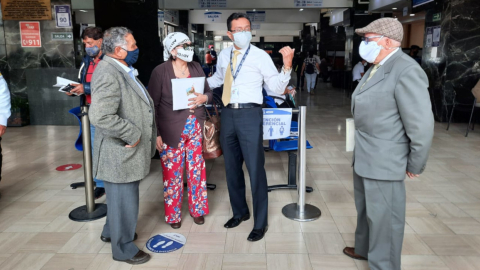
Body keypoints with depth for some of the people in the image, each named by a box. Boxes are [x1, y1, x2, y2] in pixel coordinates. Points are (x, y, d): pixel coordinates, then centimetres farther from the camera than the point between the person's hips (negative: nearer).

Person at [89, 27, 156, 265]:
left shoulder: (122, 70, 10)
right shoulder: (108, 73, -22)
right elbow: (100, 116, -32)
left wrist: (147, 133, 17)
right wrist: (132, 134, -22)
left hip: (128, 151, 10)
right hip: (120, 154, -10)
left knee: (122, 198, 25)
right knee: (124, 201, 6)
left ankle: (111, 231, 46)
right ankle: (123, 248, 25)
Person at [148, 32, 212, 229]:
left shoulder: (196, 67, 6)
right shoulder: (160, 71, -9)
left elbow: (209, 93, 12)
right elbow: (152, 104, -8)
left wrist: (204, 98, -12)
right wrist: (156, 134, -11)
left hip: (196, 129, 4)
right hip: (171, 131, -4)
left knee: (197, 170, 11)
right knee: (173, 173, 6)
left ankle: (197, 209, 29)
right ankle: (173, 214, 24)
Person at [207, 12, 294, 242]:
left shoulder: (260, 56, -5)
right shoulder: (224, 55, 10)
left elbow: (277, 88, -10)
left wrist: (287, 65, -23)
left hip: (249, 114, -5)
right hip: (228, 114, 6)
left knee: (255, 169, -3)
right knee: (231, 167, 16)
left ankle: (260, 222, 13)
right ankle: (239, 211, 36)